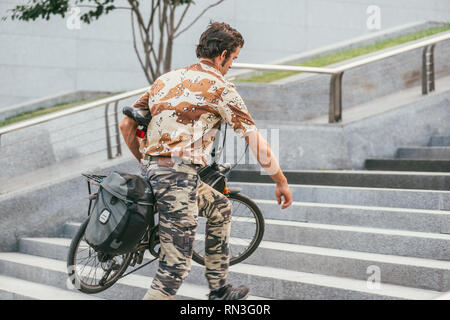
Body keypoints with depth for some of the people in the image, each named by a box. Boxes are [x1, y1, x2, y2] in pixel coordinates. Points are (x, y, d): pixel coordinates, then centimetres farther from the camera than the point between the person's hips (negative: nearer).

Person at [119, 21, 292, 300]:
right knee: (176, 267, -5)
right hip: (178, 176, -9)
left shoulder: (167, 79, 17)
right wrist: (281, 182, 8)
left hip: (151, 170, 9)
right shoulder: (220, 88, -2)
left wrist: (145, 162, 30)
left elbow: (126, 125, 18)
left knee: (220, 207, 29)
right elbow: (258, 144, -3)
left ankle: (219, 290, 37)